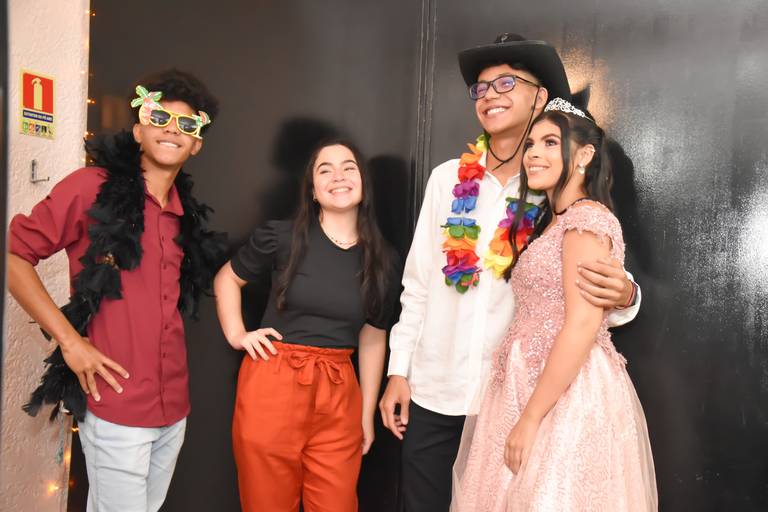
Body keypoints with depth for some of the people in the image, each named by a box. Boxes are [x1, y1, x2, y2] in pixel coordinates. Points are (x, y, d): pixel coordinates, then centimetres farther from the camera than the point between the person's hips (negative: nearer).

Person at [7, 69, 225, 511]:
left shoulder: (186, 212, 11)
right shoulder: (93, 187, -8)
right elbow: (15, 252, -9)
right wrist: (69, 340, -13)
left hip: (174, 406, 6)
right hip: (116, 403, -6)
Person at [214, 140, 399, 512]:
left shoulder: (382, 259, 4)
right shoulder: (282, 237, -4)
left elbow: (373, 340, 9)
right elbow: (226, 279, 12)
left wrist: (367, 414, 10)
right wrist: (236, 335, 0)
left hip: (339, 395, 2)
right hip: (272, 384, -2)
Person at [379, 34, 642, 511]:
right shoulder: (448, 177, 2)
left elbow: (600, 283, -5)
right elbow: (417, 283, 5)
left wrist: (623, 296, -28)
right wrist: (399, 369, 3)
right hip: (433, 391, 2)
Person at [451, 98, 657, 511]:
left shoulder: (588, 218, -13)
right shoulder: (552, 222, 16)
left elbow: (582, 326, -20)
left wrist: (530, 417, -19)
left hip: (568, 394, -9)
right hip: (534, 384, 9)